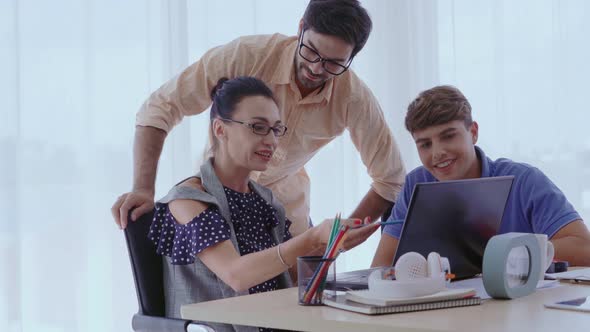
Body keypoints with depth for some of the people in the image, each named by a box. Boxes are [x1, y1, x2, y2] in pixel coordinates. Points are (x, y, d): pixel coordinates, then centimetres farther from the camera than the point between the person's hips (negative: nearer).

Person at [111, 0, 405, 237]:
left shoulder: (354, 98, -21)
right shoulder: (247, 55, -29)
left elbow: (391, 179, -10)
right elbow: (160, 108, -25)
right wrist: (143, 189, -34)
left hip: (287, 204, 2)